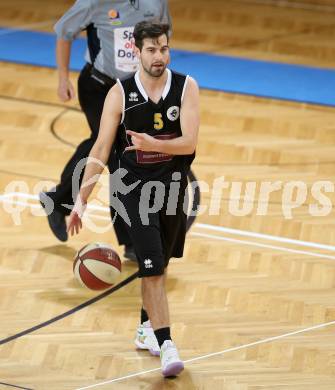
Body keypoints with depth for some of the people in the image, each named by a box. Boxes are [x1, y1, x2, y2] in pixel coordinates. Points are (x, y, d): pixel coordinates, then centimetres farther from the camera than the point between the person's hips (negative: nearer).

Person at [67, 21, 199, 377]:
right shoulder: (120, 93, -9)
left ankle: (146, 329, 36)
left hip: (173, 183, 2)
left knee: (158, 264, 16)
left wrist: (154, 144, -35)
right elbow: (100, 149, -7)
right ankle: (165, 346, -13)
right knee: (152, 267, -12)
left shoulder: (186, 87, -7)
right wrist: (81, 200, -12)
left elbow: (189, 143, -16)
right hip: (135, 185, -2)